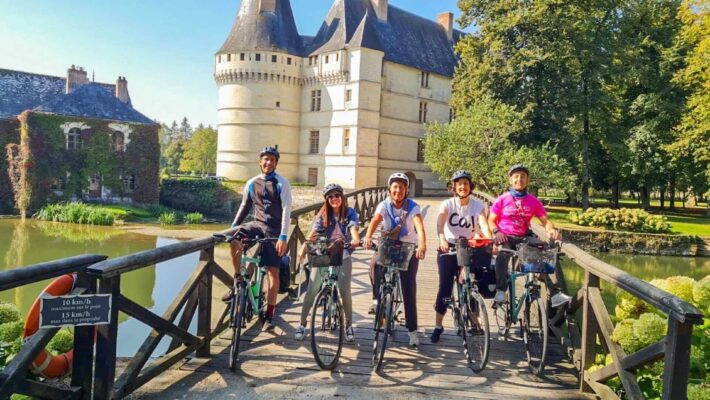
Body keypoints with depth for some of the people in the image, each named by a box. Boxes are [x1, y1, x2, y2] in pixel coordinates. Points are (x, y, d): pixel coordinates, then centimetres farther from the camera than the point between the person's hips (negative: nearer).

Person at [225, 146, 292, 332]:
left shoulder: (282, 183, -6)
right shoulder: (251, 183, 7)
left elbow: (286, 210, -13)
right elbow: (244, 207, 16)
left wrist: (283, 237, -22)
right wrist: (232, 227, 7)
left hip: (274, 229, -3)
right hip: (257, 223, 3)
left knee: (273, 272, -3)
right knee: (234, 239, -29)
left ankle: (269, 315, 6)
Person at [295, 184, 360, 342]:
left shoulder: (350, 213, -4)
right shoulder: (323, 215, -2)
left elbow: (354, 229, -21)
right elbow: (313, 233, -14)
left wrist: (355, 241, -43)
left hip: (343, 255, -1)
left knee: (344, 290, -7)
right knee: (312, 290, -4)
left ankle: (349, 325, 14)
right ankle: (302, 324, 10)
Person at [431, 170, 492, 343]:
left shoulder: (478, 206, -3)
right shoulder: (447, 204, -7)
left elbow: (484, 226, -19)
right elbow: (440, 223, -25)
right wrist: (442, 240, -46)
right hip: (448, 250, -1)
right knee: (445, 287, -7)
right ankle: (438, 326, 7)